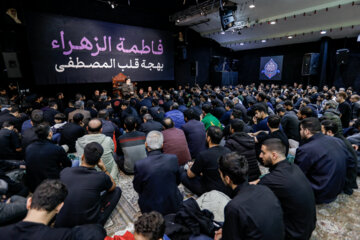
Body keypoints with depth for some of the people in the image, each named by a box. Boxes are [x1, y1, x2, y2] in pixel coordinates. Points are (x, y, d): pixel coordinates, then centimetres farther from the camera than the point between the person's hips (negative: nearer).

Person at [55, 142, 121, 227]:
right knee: (117, 190, 9)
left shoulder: (65, 172, -7)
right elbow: (113, 186, 8)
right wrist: (103, 168, 7)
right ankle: (98, 223, 6)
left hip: (60, 226, 4)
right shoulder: (101, 177, -18)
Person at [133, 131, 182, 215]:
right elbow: (177, 182, -2)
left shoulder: (139, 165, -24)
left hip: (150, 209, -1)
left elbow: (137, 189, -6)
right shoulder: (173, 158, -19)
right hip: (173, 206, 2)